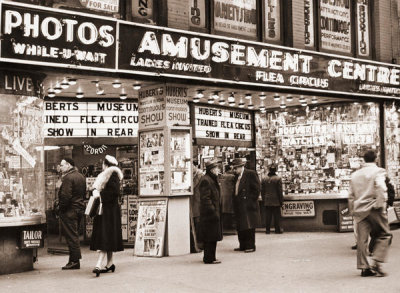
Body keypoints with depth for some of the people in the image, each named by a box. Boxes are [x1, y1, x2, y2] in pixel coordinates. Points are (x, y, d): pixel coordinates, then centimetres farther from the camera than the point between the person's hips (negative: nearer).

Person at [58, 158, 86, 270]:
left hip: (69, 210, -9)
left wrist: (61, 207, -12)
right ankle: (74, 260, 18)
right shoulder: (81, 177, 14)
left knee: (71, 236, -4)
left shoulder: (68, 177, -16)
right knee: (75, 235, 14)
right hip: (79, 209, 9)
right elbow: (84, 193, 18)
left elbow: (65, 195, -22)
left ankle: (74, 261, -2)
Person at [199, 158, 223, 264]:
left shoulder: (213, 179, 17)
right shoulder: (205, 180, -16)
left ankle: (209, 257, 21)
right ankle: (209, 258, 0)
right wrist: (213, 211, -21)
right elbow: (205, 199, -20)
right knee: (211, 237, -5)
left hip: (213, 213, 10)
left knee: (212, 237, 14)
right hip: (210, 214, -10)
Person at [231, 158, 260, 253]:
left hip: (248, 206, -8)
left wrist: (251, 201, -12)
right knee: (240, 227, 9)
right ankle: (243, 246, 17)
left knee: (249, 226, -5)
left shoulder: (251, 174, -6)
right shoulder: (237, 176, 16)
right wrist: (235, 201, 8)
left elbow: (256, 189, -9)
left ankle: (250, 246, 0)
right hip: (239, 205, 8)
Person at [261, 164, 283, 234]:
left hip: (267, 201, 3)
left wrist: (263, 199, 14)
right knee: (276, 215, 4)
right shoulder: (278, 178, -9)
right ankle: (277, 230, 6)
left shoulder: (263, 178, 1)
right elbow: (280, 191, -6)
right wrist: (281, 201, 1)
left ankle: (267, 230, 7)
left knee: (268, 216, 6)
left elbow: (262, 190, 5)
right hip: (276, 201, -3)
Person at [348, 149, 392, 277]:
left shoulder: (355, 174, 16)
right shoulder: (378, 171, -1)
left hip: (359, 210, 5)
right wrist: (380, 204, -14)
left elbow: (351, 195, 17)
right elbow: (380, 188, -19)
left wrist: (353, 210, 21)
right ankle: (377, 263, -6)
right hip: (373, 208, -5)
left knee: (362, 239, 5)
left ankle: (364, 267, 6)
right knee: (384, 235, 6)